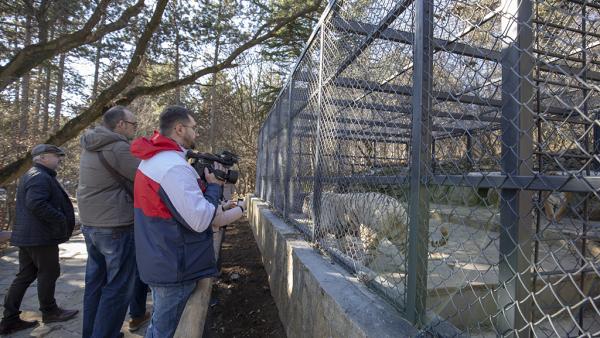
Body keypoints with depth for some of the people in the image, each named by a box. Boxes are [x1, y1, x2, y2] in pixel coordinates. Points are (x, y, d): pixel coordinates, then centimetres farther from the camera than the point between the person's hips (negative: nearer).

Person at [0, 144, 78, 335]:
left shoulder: (30, 176, 19)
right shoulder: (41, 177, -16)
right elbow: (36, 204, -29)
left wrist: (59, 221, 16)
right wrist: (61, 220, -21)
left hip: (27, 235, 10)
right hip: (41, 236, -10)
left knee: (25, 276, 13)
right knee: (49, 273, 3)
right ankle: (49, 312, 17)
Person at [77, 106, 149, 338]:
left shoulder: (90, 147, 11)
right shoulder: (118, 148, -18)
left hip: (90, 224, 10)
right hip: (116, 227, -10)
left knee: (96, 280, 19)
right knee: (119, 286, 1)